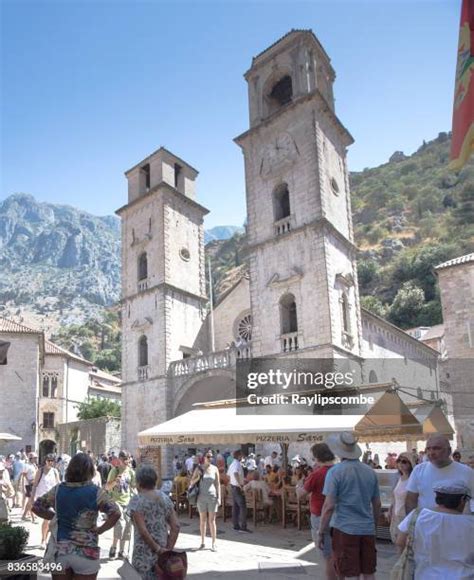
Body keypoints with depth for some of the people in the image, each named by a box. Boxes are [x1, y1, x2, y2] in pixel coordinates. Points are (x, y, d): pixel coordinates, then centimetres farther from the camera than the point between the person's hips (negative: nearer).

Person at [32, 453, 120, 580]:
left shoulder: (58, 489, 0)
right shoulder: (96, 492, -11)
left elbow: (35, 507, 10)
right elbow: (115, 513, -21)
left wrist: (56, 517, 12)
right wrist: (100, 530, -8)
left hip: (60, 550, 3)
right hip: (86, 552, -3)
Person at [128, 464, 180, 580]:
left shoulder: (136, 501, -10)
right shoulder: (165, 498, 5)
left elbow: (142, 531, -17)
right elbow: (175, 527, 1)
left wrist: (157, 549, -9)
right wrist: (168, 549, 2)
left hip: (144, 554, -5)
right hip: (162, 556, 5)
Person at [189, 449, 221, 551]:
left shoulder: (214, 469, 1)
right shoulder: (199, 468, 0)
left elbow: (218, 484, 3)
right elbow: (192, 482, 4)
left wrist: (219, 497, -2)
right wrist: (198, 477, -16)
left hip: (212, 496, -1)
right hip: (201, 497, 1)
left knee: (212, 520, 0)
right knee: (202, 520, 9)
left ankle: (214, 544, 6)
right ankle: (202, 542, 20)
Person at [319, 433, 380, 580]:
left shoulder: (335, 471, -10)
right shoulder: (370, 471, 7)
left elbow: (329, 506, -14)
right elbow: (377, 504, 14)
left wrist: (321, 532, -7)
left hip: (345, 529, -5)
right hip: (368, 529, 5)